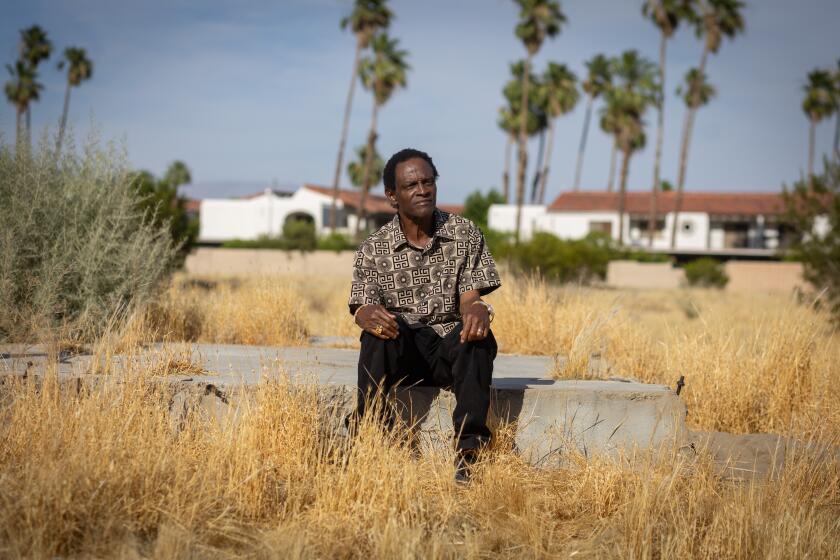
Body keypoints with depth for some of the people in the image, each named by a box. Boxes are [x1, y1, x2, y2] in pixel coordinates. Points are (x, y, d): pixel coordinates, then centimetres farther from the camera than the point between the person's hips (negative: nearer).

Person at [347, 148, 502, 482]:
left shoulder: (466, 235, 3)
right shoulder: (374, 248, 2)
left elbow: (470, 299, -5)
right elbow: (361, 307, -8)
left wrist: (479, 311, -32)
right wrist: (370, 315, -35)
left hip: (451, 348, 0)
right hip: (400, 353, 0)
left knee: (477, 335, -32)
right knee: (381, 328, -32)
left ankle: (469, 449, -38)